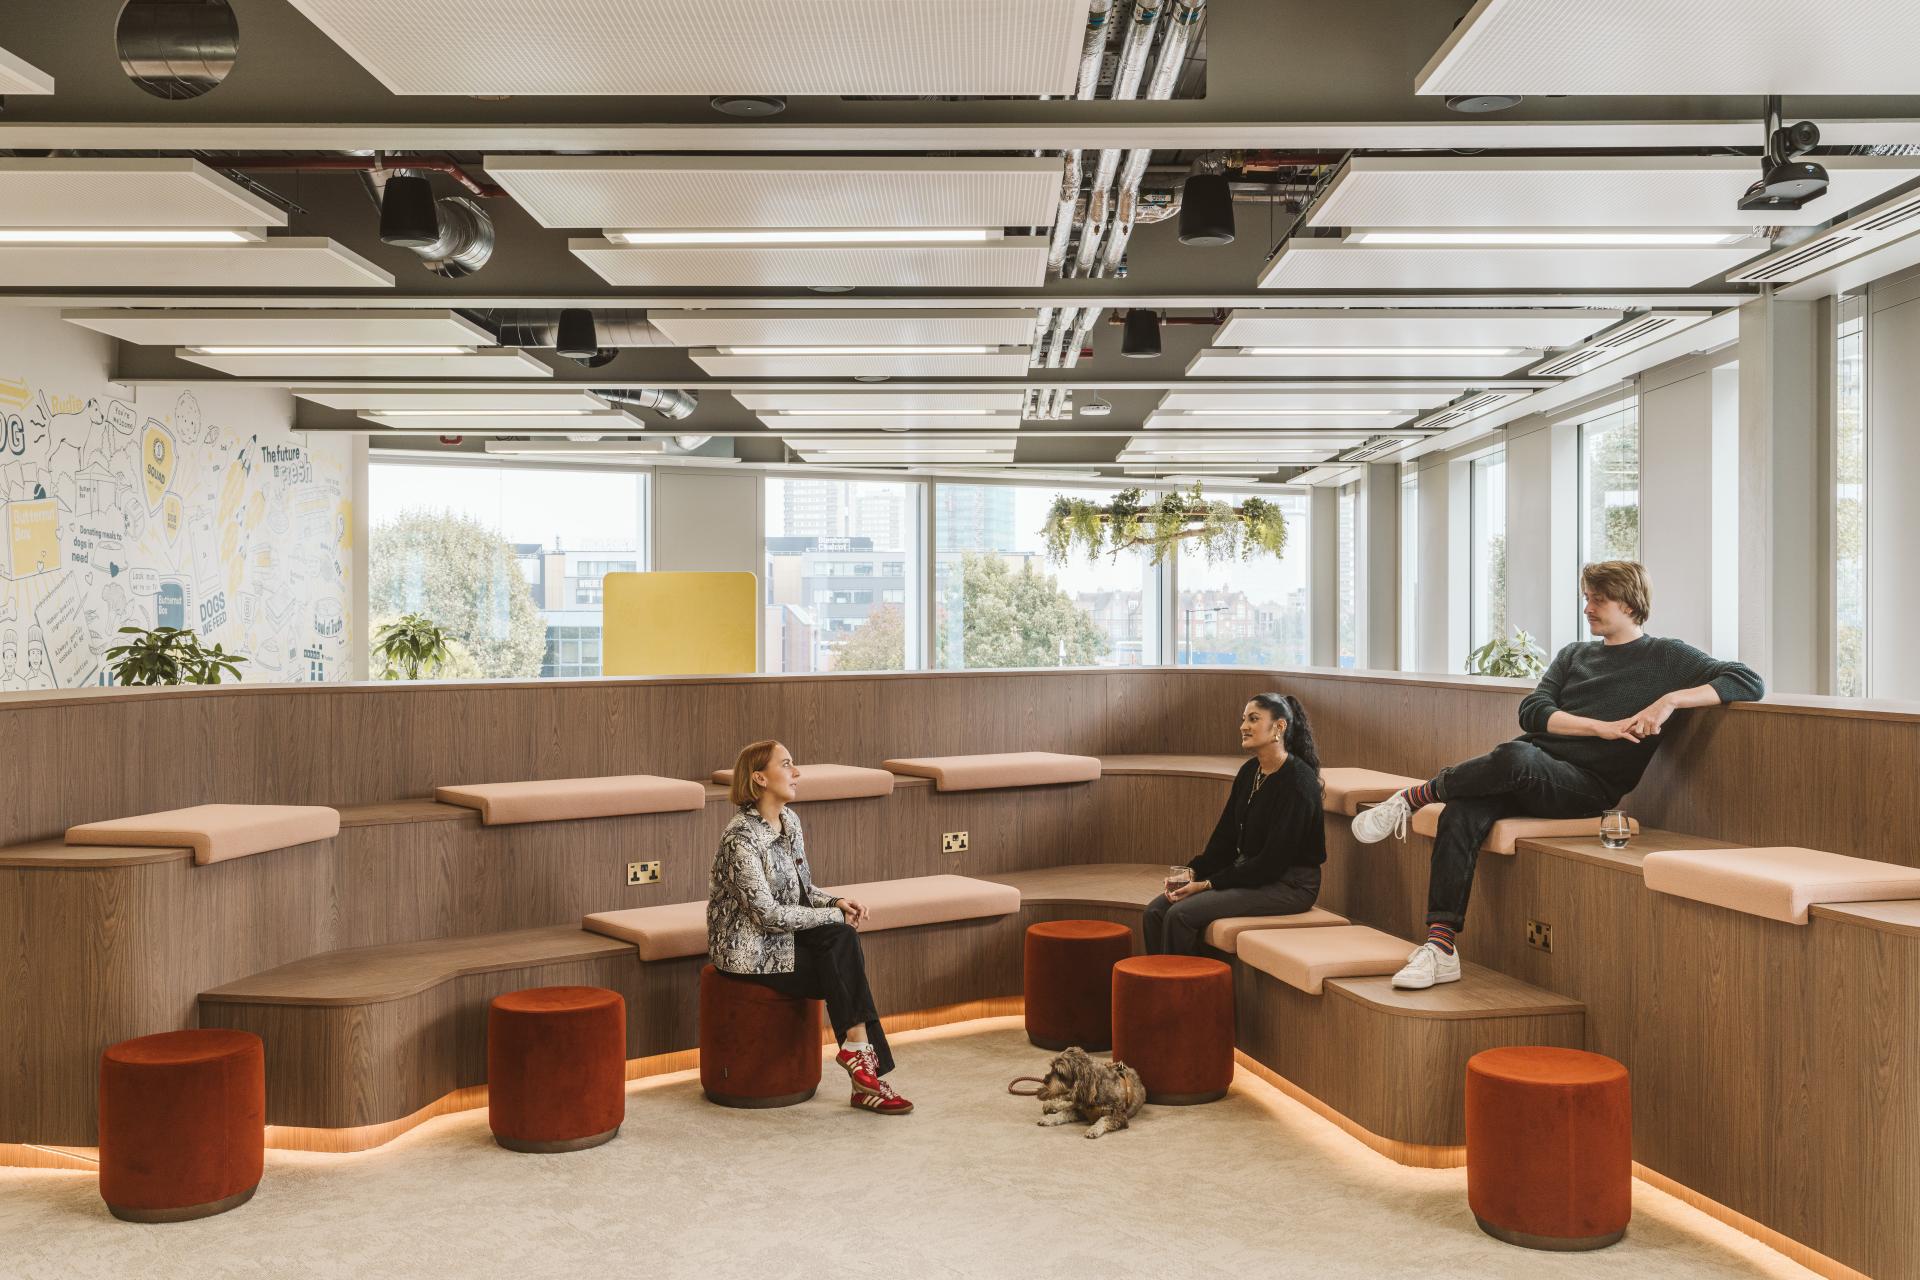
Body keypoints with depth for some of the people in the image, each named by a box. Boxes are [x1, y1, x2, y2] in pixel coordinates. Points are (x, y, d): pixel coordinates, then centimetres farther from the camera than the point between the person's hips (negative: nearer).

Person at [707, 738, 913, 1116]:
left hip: (782, 937, 7)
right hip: (750, 951, -7)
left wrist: (836, 902, -6)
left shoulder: (790, 820, 6)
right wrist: (834, 916, -17)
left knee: (844, 940, -19)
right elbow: (768, 913, -22)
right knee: (843, 973, -20)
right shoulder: (742, 837, -21)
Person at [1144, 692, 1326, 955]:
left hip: (1289, 885, -8)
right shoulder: (1249, 772, 8)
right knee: (1156, 910, -9)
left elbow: (1274, 861, -20)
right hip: (1247, 872, 8)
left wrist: (1209, 884, -19)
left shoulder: (1298, 781, -18)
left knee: (1181, 914, -23)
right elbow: (1225, 835, 11)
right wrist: (1193, 872, -5)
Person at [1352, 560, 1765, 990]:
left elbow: (1750, 683, -1)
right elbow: (1532, 712, 9)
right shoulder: (1574, 654, 25)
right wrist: (1602, 728, -7)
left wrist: (1670, 700, -14)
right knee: (1460, 816, -28)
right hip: (1528, 770, 5)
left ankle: (1414, 796, -16)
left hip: (1586, 786, -4)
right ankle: (1441, 947, -28)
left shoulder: (1666, 657, 11)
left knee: (1516, 756, -39)